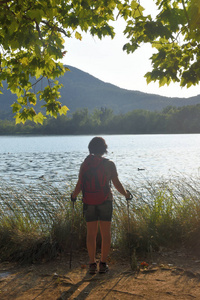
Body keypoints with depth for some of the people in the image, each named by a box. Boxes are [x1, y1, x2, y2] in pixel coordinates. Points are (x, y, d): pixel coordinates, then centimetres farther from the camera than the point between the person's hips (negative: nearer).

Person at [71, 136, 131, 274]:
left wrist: (74, 195, 15)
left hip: (89, 203, 1)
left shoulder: (85, 164, -2)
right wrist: (126, 194, 12)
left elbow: (80, 185, -4)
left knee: (91, 233, 8)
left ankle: (92, 264, 10)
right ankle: (103, 264, 10)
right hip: (105, 202, -1)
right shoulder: (109, 164, -5)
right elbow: (117, 183, -5)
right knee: (106, 233, 8)